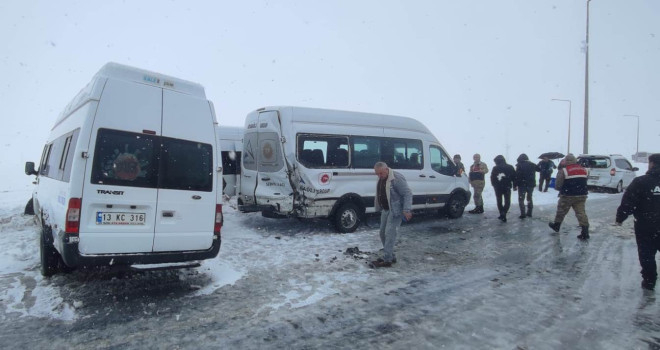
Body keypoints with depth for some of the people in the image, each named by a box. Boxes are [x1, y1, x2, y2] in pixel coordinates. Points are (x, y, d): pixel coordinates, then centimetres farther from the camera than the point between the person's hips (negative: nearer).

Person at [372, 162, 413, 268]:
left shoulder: (397, 178, -20)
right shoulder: (381, 179, 7)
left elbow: (408, 194, -21)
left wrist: (407, 210, -27)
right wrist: (378, 208, 18)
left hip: (395, 210, -9)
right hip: (385, 209, 9)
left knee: (389, 233, -11)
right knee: (383, 233, 12)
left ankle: (387, 260, -6)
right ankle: (391, 256, 24)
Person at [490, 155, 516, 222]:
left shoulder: (495, 168, -5)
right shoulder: (510, 167, -1)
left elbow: (492, 178, -3)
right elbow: (514, 177, 2)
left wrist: (494, 185, 12)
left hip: (498, 188, 0)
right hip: (507, 187, 0)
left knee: (499, 201, 13)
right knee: (507, 202, 5)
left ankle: (502, 214, 16)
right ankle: (503, 213, -15)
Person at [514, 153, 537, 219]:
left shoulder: (519, 165, -10)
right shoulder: (533, 165, 7)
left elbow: (517, 176, -12)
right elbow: (534, 175, 14)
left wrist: (515, 185, -8)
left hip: (522, 185, -5)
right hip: (531, 185, 5)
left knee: (521, 199, 2)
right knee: (529, 198, 18)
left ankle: (523, 214, -3)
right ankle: (529, 213, 22)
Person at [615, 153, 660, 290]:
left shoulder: (641, 182, -13)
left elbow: (628, 203, -15)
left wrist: (620, 217, -4)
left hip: (645, 226, -4)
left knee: (646, 254, 8)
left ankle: (649, 280, 14)